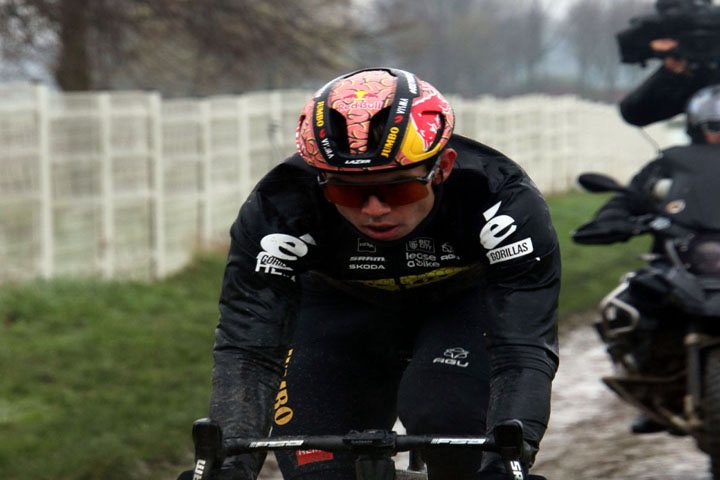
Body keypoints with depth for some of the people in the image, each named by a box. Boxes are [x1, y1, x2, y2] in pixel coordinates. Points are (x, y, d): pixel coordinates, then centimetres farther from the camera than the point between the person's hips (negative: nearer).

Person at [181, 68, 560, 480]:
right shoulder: (278, 209, -34)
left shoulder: (500, 197, -37)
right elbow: (247, 351, -37)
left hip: (466, 299, -1)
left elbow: (525, 352, -42)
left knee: (444, 416, -30)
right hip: (342, 306, 2)